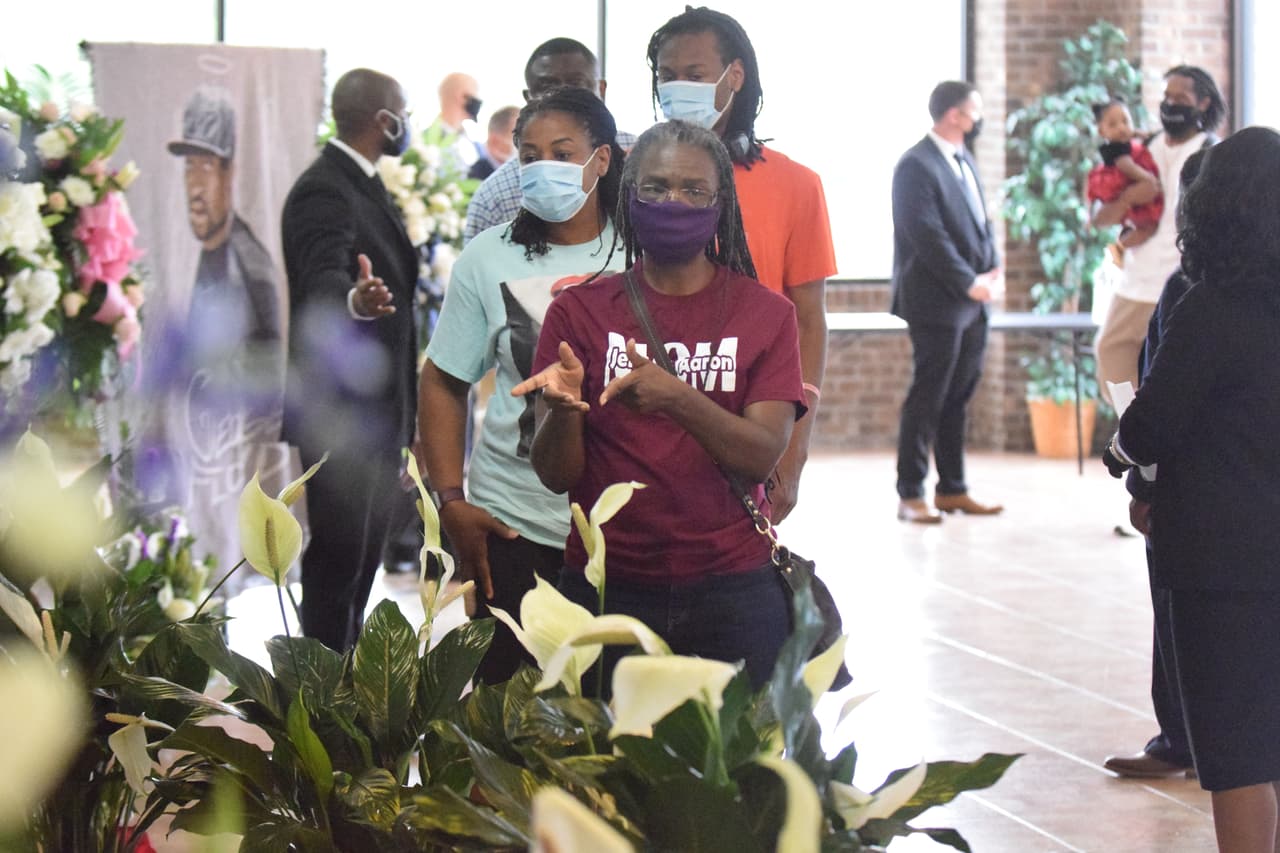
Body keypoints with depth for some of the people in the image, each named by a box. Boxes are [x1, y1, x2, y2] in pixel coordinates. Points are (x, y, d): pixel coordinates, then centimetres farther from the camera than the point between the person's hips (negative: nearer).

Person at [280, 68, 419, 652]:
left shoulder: (365, 187, 16)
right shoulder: (323, 191, -16)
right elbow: (323, 280, -34)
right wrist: (355, 298, -58)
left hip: (376, 411, 10)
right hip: (341, 412, -10)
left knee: (362, 559, 15)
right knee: (338, 559, -7)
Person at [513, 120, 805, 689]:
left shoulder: (764, 314, 4)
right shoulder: (580, 311, 4)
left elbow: (764, 455, -9)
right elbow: (556, 475, -1)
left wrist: (677, 398, -26)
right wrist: (562, 407, -22)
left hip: (732, 591, 0)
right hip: (607, 591, 0)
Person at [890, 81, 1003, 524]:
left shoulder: (964, 161, 15)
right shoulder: (916, 166, -14)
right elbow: (928, 236, -19)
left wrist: (994, 269, 2)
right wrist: (969, 283, -17)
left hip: (971, 302, 8)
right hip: (937, 302, -8)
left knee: (958, 396, 12)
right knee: (928, 398, -4)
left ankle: (952, 489, 19)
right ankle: (910, 495, 2)